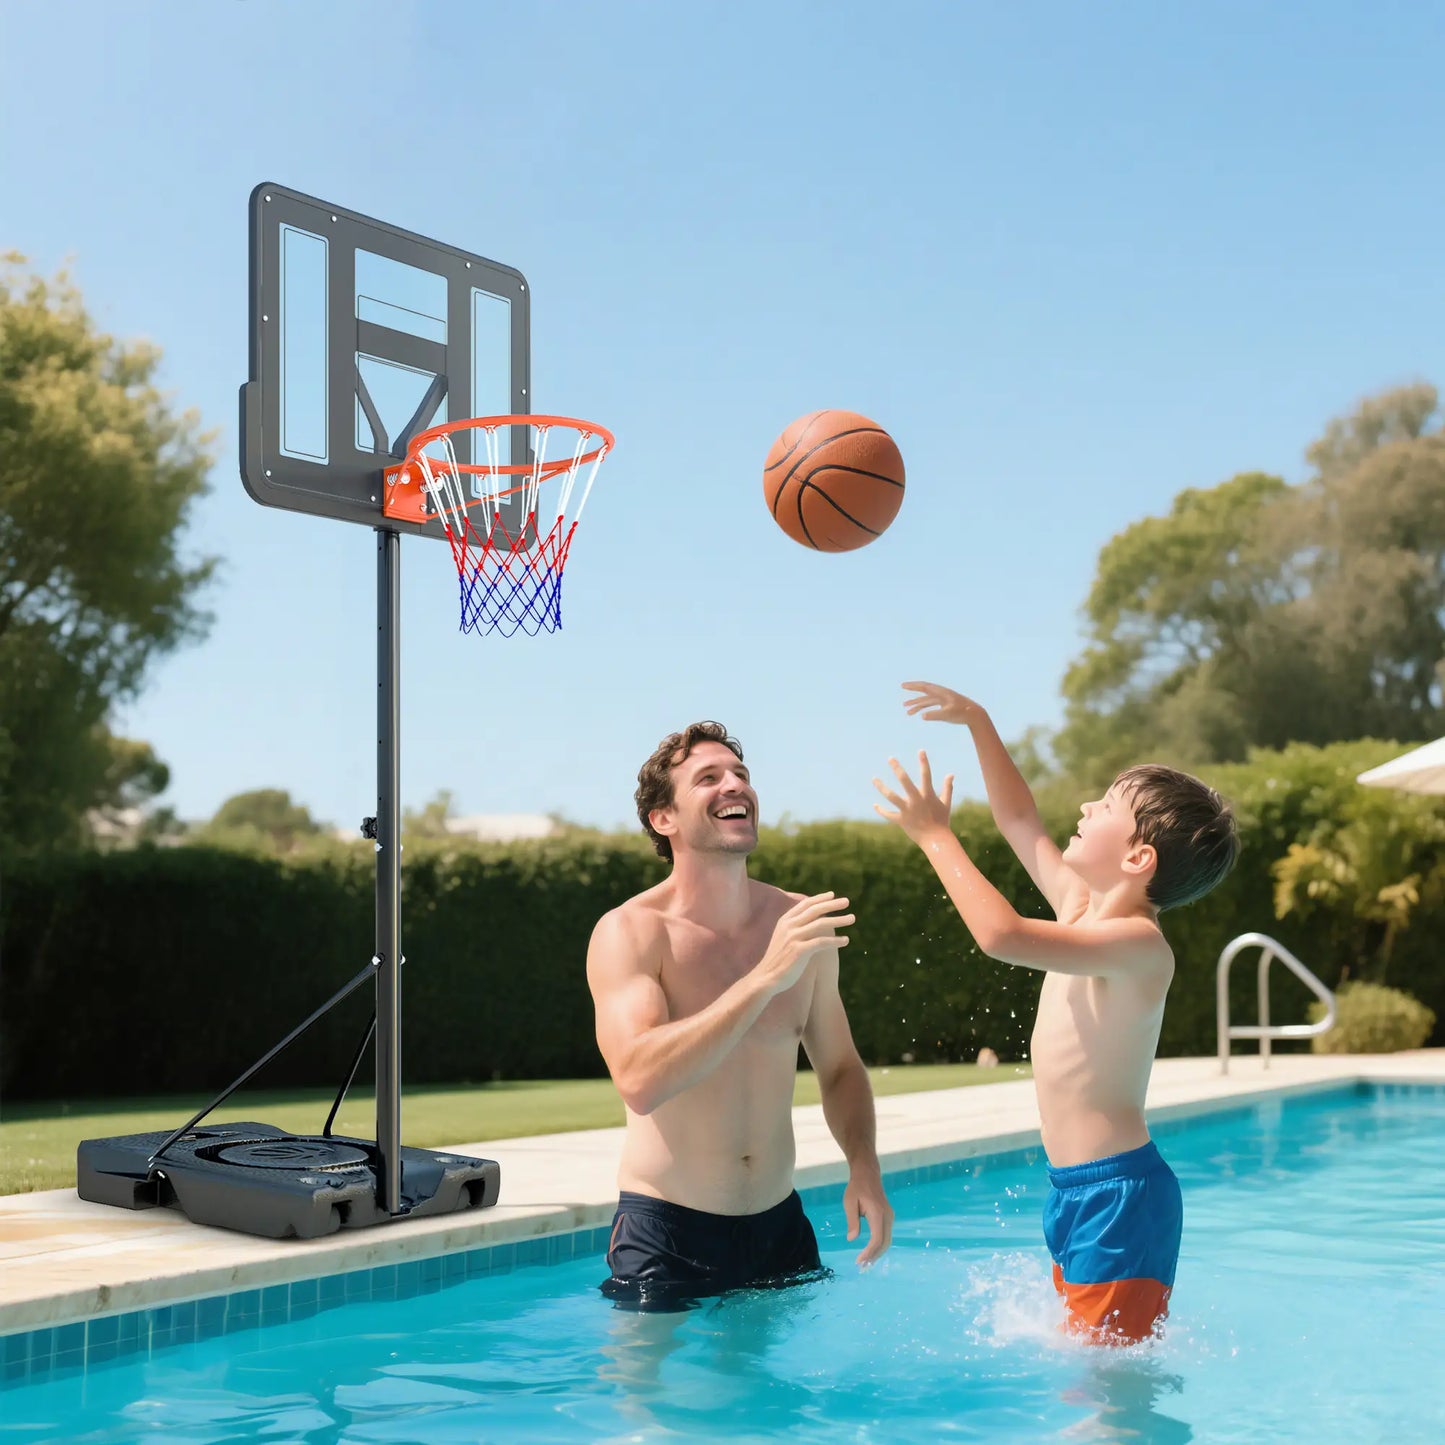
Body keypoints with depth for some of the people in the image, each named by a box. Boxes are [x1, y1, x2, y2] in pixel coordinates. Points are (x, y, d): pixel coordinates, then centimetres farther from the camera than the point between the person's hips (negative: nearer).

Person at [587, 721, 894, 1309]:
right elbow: (639, 1082, -29)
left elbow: (839, 1067, 14)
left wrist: (863, 1166, -4)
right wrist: (766, 978, -31)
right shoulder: (629, 933, -13)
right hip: (666, 1235, -4)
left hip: (781, 1224, 5)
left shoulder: (801, 922, 2)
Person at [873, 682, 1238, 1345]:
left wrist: (935, 835, -22)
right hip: (1075, 1189, 9)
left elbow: (1003, 935, -32)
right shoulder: (1081, 905, 10)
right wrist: (976, 721, 21)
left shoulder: (1139, 941, -18)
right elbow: (1019, 820, 24)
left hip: (1120, 1195, -9)